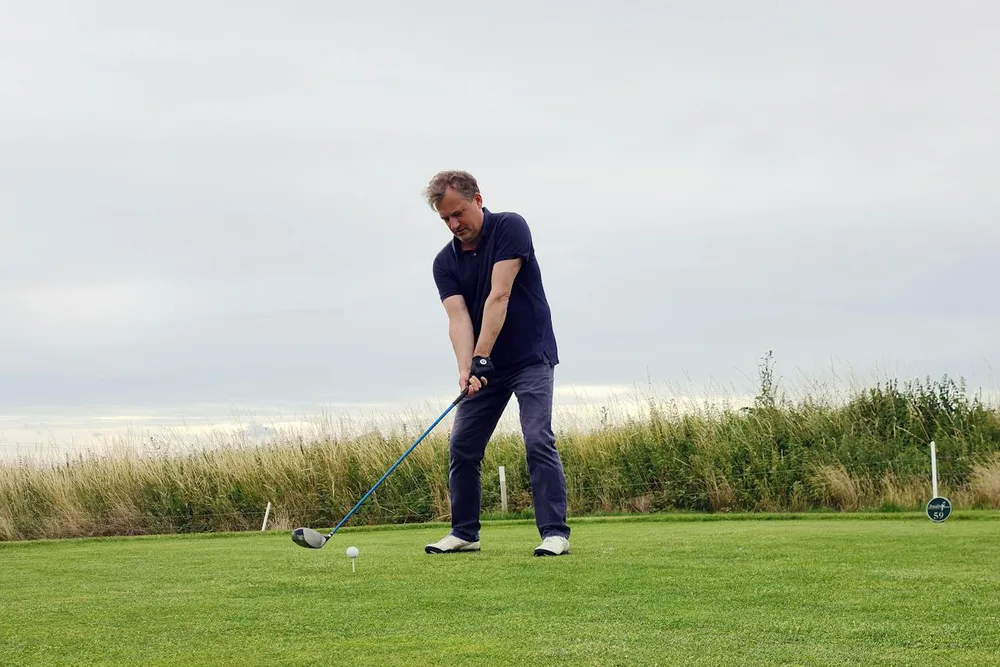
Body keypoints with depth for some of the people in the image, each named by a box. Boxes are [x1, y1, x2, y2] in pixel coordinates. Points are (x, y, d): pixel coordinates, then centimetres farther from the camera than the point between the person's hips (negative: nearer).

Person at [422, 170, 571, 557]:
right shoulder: (445, 262, 0)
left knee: (538, 440, -17)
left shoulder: (510, 227, -15)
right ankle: (464, 533, 14)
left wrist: (480, 358, -29)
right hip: (485, 365, 6)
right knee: (462, 447, 3)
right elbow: (458, 317, -13)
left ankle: (555, 532, -13)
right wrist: (465, 369, -30)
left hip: (531, 357, -5)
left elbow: (499, 297, -23)